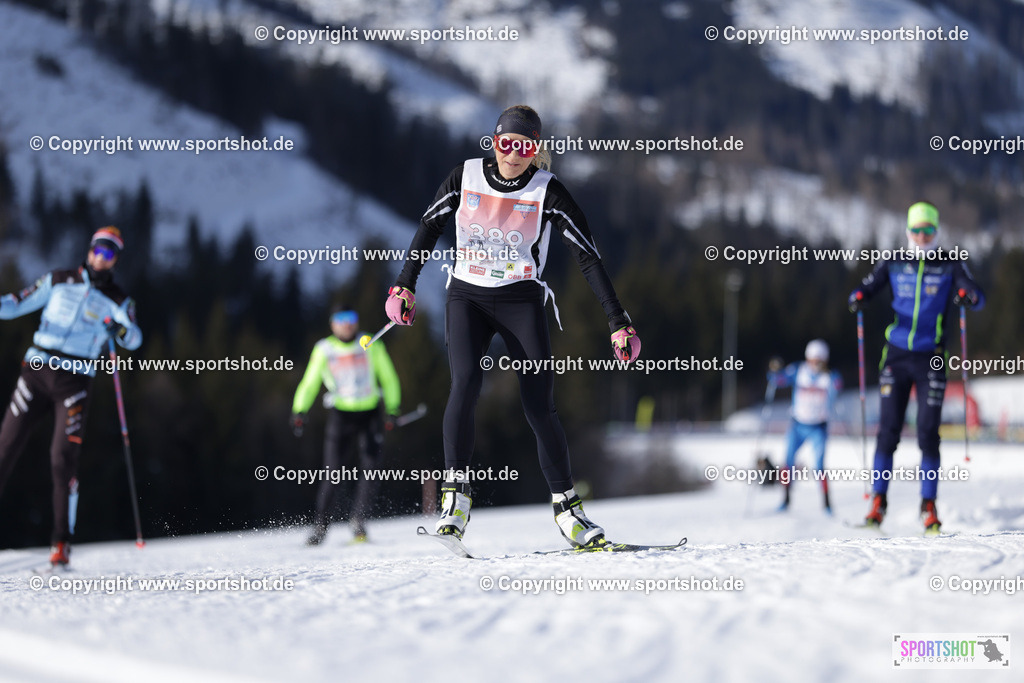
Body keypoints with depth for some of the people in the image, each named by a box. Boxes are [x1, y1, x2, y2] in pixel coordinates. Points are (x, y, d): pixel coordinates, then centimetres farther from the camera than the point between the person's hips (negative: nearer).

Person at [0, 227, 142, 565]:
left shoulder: (117, 301, 7)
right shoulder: (58, 281, 9)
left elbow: (134, 339, -6)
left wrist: (122, 330, -28)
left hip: (75, 381, -1)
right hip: (37, 371, 1)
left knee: (63, 458, -10)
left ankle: (62, 542, -4)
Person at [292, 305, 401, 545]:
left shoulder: (371, 346, 2)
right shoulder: (324, 350, 2)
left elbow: (388, 379, 11)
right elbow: (310, 382, 6)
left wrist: (392, 409, 5)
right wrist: (299, 411, -6)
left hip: (370, 414, 1)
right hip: (340, 415, -1)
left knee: (370, 468, -13)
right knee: (334, 473, -9)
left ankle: (358, 521, -4)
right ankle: (320, 526, 0)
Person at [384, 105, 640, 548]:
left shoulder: (547, 191, -8)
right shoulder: (464, 178, -2)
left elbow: (587, 257, -10)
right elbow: (430, 226, 13)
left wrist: (618, 323, -14)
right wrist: (405, 285, 8)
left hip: (521, 300, -1)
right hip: (467, 298, 1)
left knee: (540, 408, -9)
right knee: (466, 382, -24)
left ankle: (566, 506, 2)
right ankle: (455, 493, -21)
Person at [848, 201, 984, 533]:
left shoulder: (950, 265, 3)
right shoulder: (894, 264, 7)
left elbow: (978, 297, -4)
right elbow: (867, 287, 4)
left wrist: (969, 296, -28)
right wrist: (858, 297, -20)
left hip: (931, 358, -1)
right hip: (896, 355, 1)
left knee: (928, 434, -4)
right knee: (888, 431, -2)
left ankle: (929, 505, 4)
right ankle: (879, 500, 6)